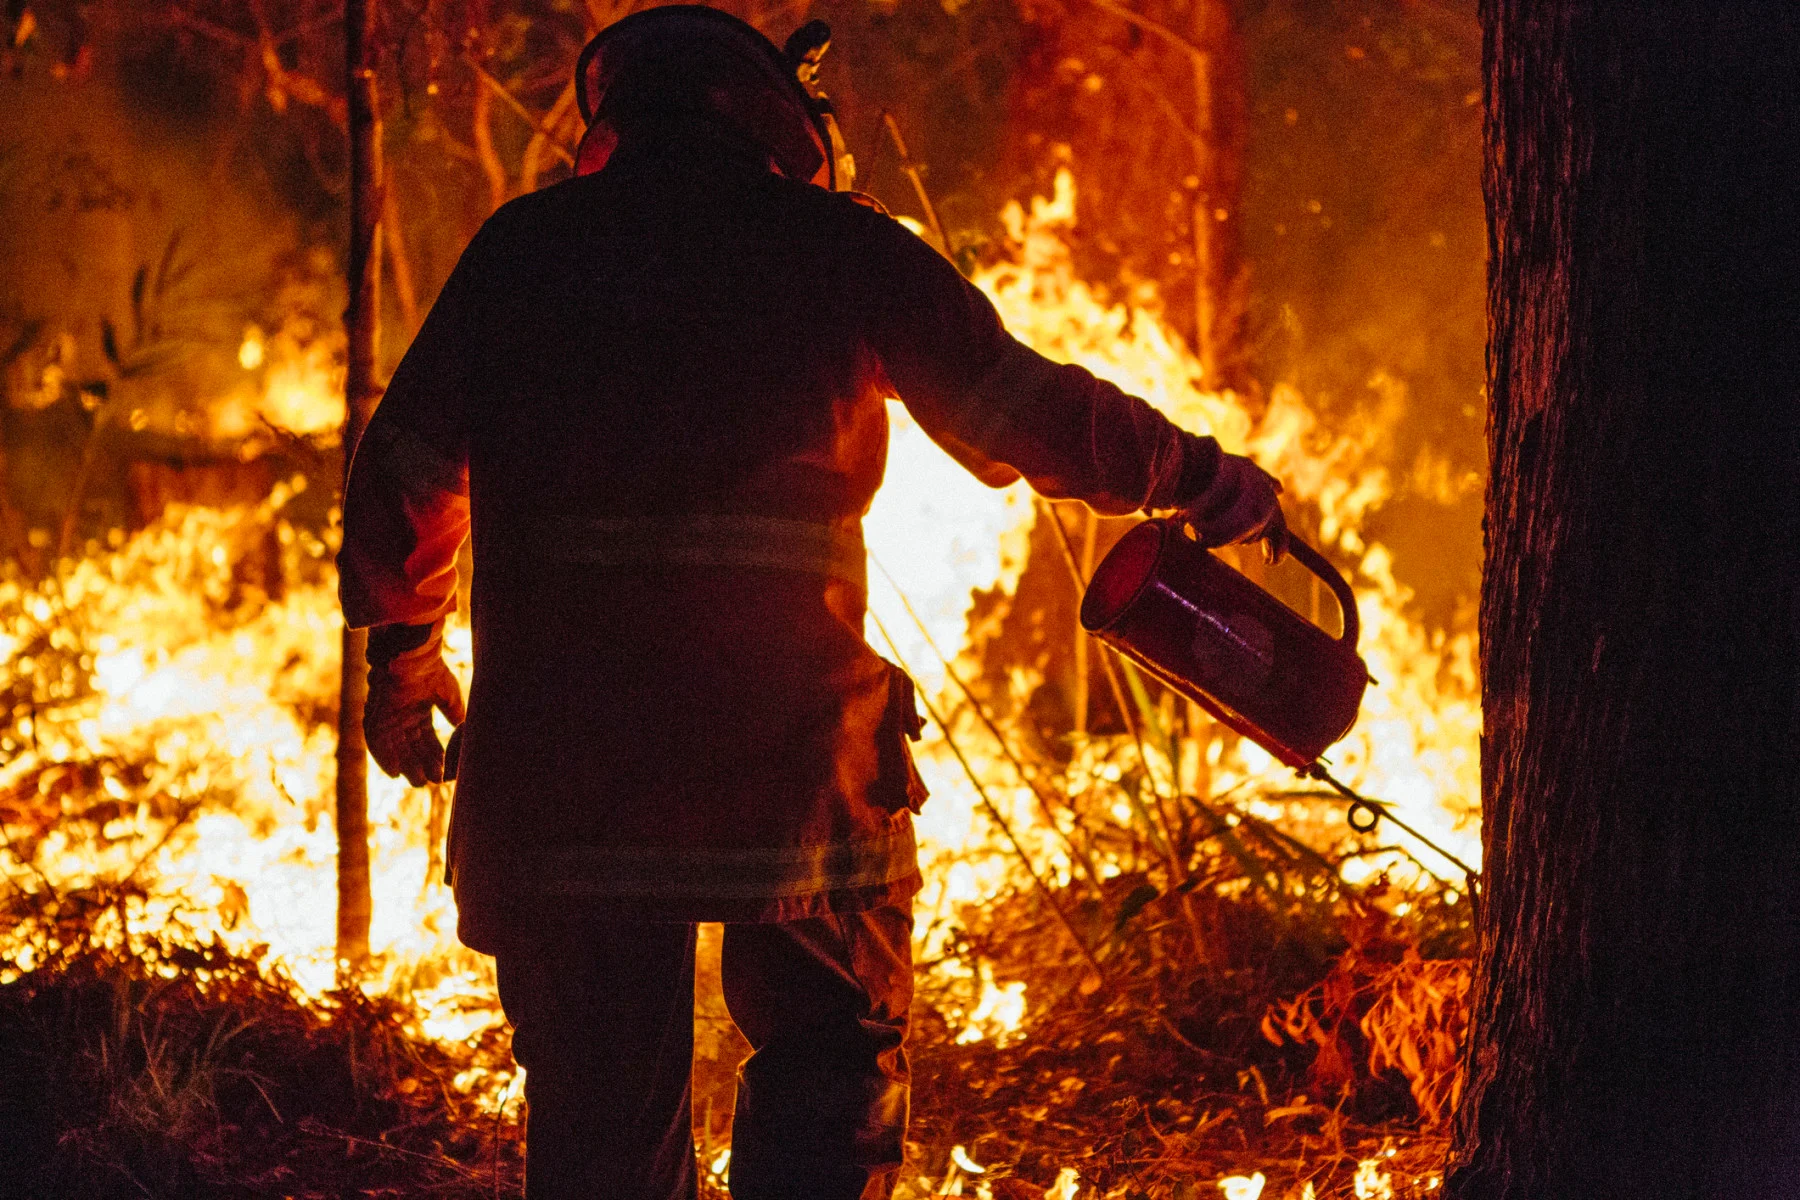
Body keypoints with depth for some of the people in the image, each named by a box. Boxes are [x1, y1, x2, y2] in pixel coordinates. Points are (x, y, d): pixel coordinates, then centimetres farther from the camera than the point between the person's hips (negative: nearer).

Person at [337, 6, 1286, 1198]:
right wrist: (1213, 485, 27)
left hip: (558, 774, 2)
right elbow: (1036, 418, 12)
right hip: (789, 765, -2)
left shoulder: (523, 250, 9)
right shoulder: (842, 251, 4)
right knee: (835, 1060, 13)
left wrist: (402, 651, 32)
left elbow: (406, 475, 16)